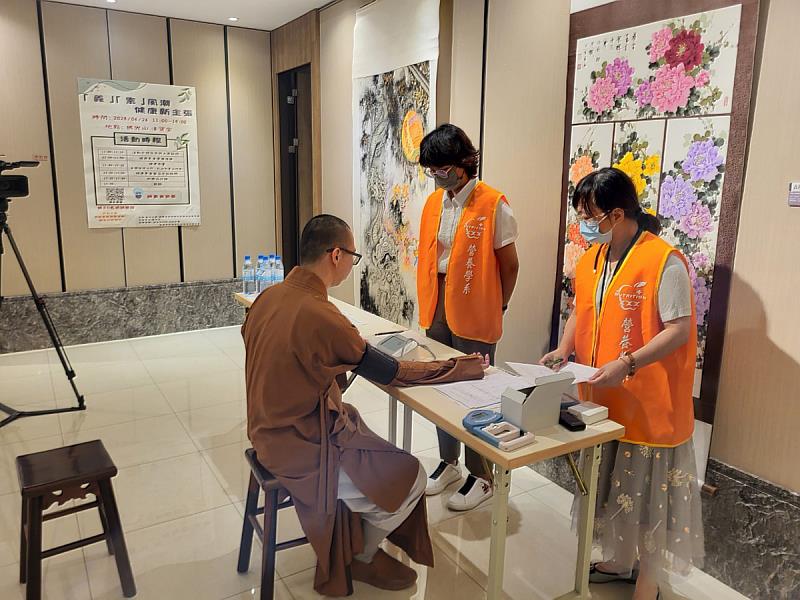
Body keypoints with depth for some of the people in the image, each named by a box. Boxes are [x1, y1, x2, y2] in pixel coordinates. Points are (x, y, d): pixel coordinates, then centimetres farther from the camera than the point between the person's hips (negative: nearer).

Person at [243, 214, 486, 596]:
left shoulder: (270, 296, -3)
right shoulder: (319, 316, -29)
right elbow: (391, 372, -19)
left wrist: (347, 361, 5)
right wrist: (459, 369, -8)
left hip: (273, 428, 9)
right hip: (301, 446, -9)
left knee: (378, 447, 24)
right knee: (411, 478, 4)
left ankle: (353, 544, 33)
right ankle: (360, 557, 26)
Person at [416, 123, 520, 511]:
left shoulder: (493, 205, -12)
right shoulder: (433, 203, 7)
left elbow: (509, 265, -6)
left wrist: (495, 311, -1)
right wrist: (429, 303, 7)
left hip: (473, 316, -6)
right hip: (437, 310, 6)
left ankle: (481, 476, 23)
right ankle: (449, 463, 34)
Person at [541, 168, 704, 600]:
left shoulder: (664, 261, -18)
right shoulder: (590, 259, 5)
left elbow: (679, 329, -19)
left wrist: (626, 364, -29)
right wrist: (565, 349, -3)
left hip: (648, 405, -7)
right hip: (601, 399, 7)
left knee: (647, 494, 8)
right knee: (610, 486, 21)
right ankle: (617, 561, 43)